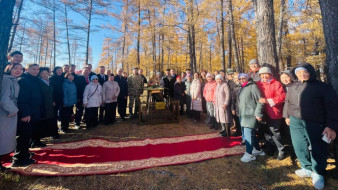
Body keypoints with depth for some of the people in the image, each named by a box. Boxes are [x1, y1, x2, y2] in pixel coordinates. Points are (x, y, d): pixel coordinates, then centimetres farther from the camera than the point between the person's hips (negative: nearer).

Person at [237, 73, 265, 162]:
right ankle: (258, 150, 32)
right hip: (243, 115, 8)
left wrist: (258, 113, -16)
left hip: (250, 114, -8)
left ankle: (249, 154, 4)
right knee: (251, 133, 17)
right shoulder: (242, 88, 18)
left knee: (248, 134, -8)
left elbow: (259, 100, -13)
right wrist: (239, 112, 19)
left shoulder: (252, 86, -8)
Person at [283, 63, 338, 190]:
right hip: (295, 122, 4)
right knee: (300, 146, 10)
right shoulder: (292, 87, 12)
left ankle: (318, 173, 27)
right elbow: (287, 102, 22)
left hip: (315, 123, -4)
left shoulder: (323, 87, -2)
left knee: (317, 149, 6)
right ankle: (307, 169, 30)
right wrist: (287, 115, 21)